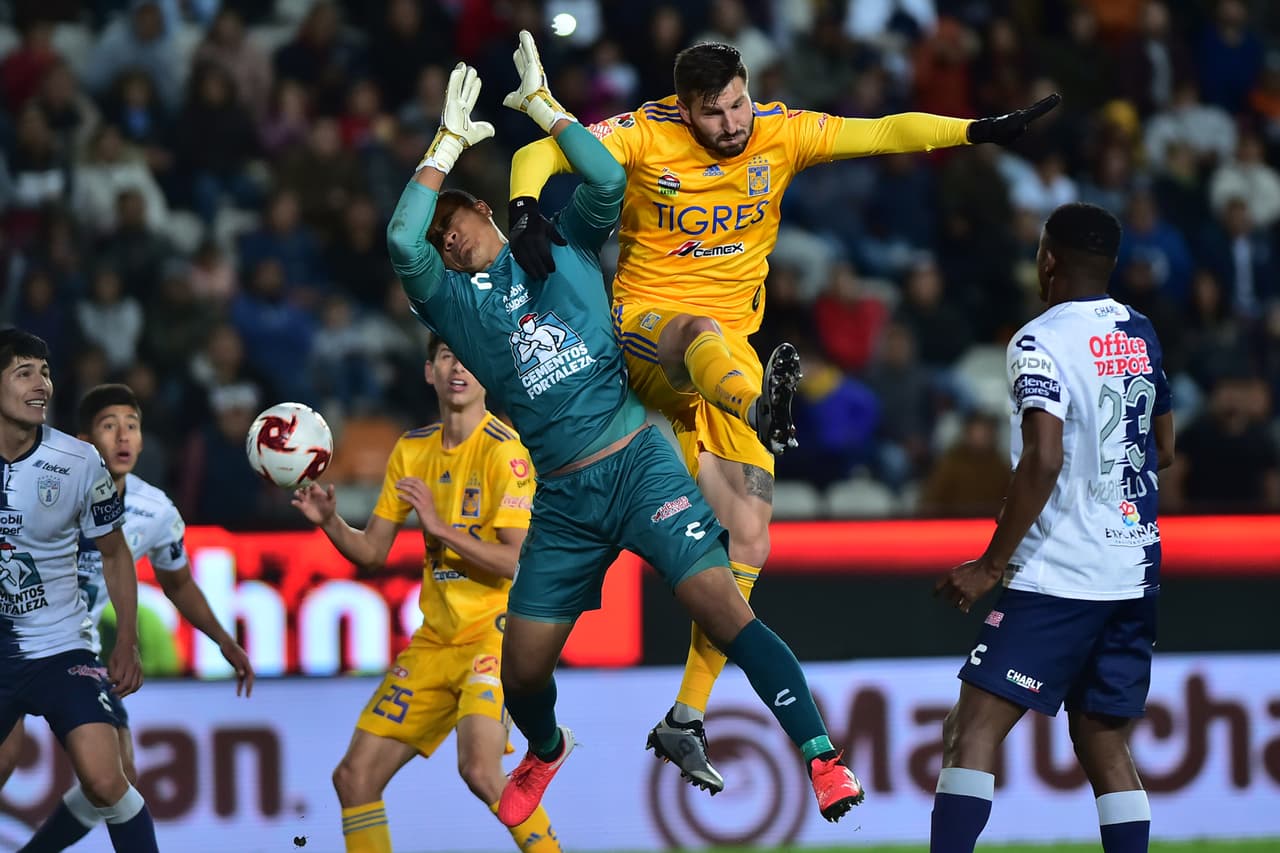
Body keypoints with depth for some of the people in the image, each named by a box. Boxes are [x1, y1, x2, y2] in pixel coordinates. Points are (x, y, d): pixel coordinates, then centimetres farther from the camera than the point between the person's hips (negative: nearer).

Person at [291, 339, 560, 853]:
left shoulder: (504, 450, -12)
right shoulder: (412, 451, 10)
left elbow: (520, 560, -19)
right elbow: (372, 552, 12)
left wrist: (440, 526, -22)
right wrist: (329, 522, -6)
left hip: (496, 631, -7)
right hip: (435, 641, 7)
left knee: (479, 769, -29)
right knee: (355, 777, 3)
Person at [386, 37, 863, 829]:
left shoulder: (563, 245, 8)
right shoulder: (455, 304, 7)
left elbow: (608, 181, -10)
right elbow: (402, 241, -11)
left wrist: (542, 106, -8)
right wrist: (450, 142, -8)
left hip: (642, 465, -3)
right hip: (565, 500, 3)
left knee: (723, 606, -20)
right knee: (522, 667, 8)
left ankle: (823, 757, -20)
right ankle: (547, 749, 43)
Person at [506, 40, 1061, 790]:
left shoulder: (782, 132, 1)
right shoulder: (646, 135, -9)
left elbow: (884, 132, -3)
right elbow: (539, 154, -14)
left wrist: (981, 131, -14)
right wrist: (527, 211, -35)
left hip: (728, 353, 4)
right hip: (644, 332, -4)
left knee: (749, 539, -1)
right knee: (703, 333, -43)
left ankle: (687, 720, 8)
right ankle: (764, 409, -78)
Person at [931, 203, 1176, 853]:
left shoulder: (1040, 342, -12)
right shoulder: (1141, 334, 11)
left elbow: (1043, 459, -22)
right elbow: (1163, 450, 21)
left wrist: (990, 566, -17)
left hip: (1060, 576, -7)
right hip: (1136, 572, 7)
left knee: (975, 726, -7)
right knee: (1104, 743, 13)